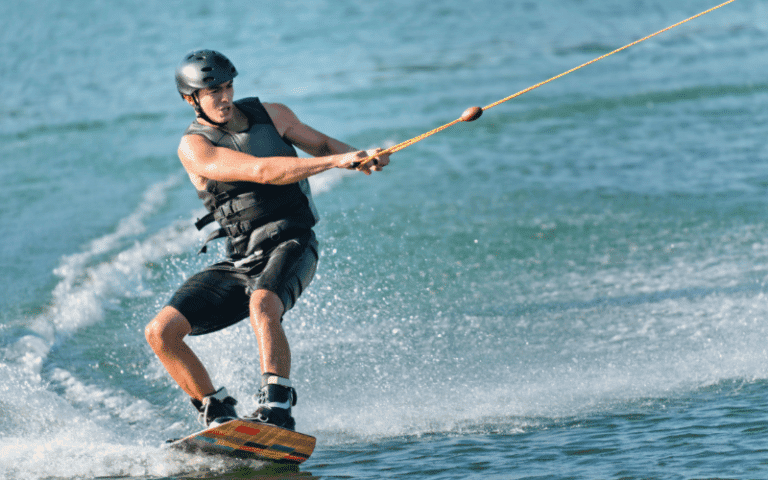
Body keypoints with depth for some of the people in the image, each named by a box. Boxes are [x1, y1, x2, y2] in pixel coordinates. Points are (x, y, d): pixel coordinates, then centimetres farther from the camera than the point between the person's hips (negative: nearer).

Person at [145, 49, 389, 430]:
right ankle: (216, 411, 3)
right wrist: (335, 161, -28)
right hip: (239, 261, 2)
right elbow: (261, 171, -21)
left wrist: (361, 158, 0)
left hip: (290, 245, -1)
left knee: (261, 305, -36)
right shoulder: (194, 147, -8)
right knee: (161, 331, -12)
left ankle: (277, 411, -41)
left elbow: (319, 143, 23)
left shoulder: (272, 115, 5)